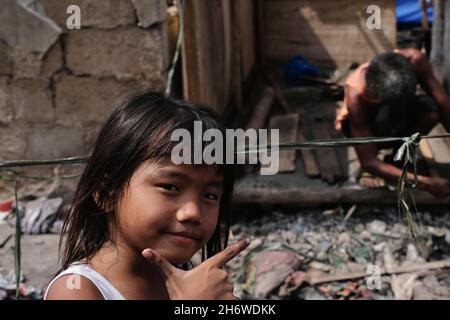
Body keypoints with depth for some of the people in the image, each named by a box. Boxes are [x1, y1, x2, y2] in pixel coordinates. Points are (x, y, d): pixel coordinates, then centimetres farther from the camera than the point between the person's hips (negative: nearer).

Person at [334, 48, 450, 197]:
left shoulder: (414, 59, -34)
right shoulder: (356, 95, -40)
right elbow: (368, 163, -38)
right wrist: (425, 183, -41)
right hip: (364, 122, -3)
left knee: (431, 109, -32)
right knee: (387, 117, -40)